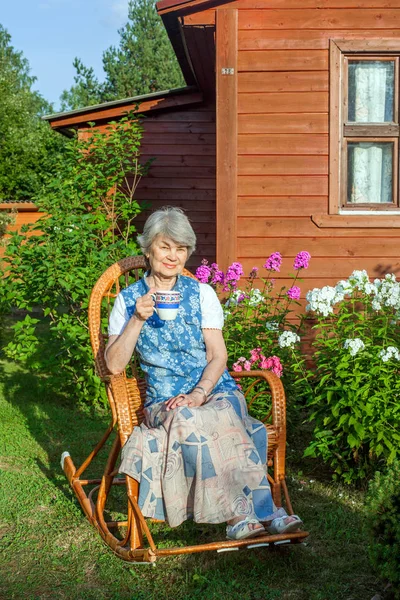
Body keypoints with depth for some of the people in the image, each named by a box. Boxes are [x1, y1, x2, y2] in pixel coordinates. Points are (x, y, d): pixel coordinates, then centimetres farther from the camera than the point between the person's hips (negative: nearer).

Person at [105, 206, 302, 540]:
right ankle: (259, 511, -34)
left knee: (222, 415, -35)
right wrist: (137, 319, -13)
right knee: (186, 421, -35)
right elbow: (114, 365, -2)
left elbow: (218, 356, 1)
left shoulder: (201, 293, 8)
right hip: (165, 400, -1)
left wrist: (197, 394, -17)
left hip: (216, 390, 1)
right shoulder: (128, 300, 7)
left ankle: (240, 516, -36)